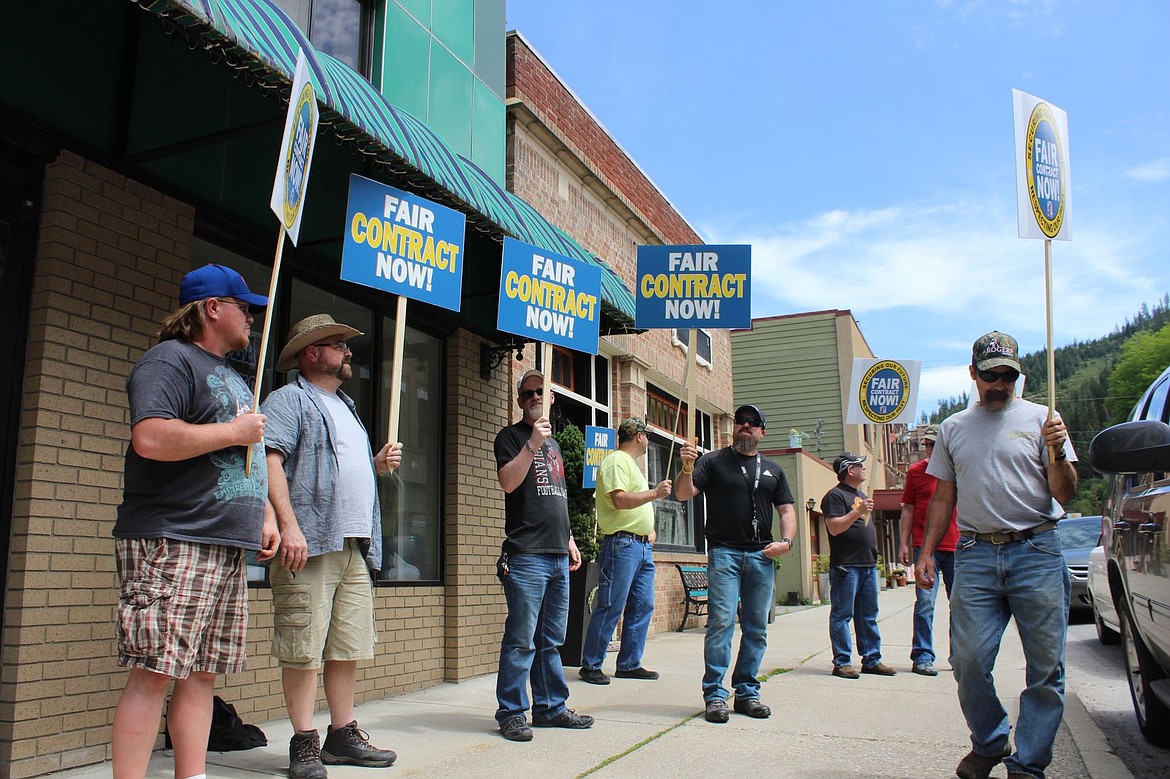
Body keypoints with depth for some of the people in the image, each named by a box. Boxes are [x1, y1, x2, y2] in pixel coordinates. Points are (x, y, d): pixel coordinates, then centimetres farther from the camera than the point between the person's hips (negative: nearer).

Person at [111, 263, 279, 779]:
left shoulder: (233, 377, 24)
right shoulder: (170, 359, -5)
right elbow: (150, 438, -22)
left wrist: (265, 515, 19)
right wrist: (232, 432, -12)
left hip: (228, 546, 9)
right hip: (172, 543, -9)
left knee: (203, 671, 9)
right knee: (156, 670, -8)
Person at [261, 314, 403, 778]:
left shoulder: (346, 407, 27)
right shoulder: (289, 399, 0)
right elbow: (271, 460, -14)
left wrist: (381, 464, 12)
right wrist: (288, 524, -23)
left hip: (356, 546, 8)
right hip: (310, 543, -8)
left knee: (348, 648, 10)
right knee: (303, 649, -4)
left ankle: (343, 735, 20)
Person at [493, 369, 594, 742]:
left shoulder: (553, 443, 22)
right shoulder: (511, 436, 1)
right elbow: (508, 482, -16)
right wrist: (532, 443, -23)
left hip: (558, 556, 7)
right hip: (526, 554, -7)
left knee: (551, 640, 12)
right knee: (521, 639, -6)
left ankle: (551, 707, 20)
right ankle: (511, 713, 2)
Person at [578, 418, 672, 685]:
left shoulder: (632, 464, 23)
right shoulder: (616, 462, -9)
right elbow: (620, 500, -21)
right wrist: (655, 493, -19)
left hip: (643, 546, 10)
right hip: (622, 543, -10)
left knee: (643, 606, 9)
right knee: (611, 607, -7)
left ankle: (629, 664, 17)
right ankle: (591, 665, 1)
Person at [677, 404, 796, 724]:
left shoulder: (772, 469, 17)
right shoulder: (713, 461, 6)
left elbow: (787, 509, 17)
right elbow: (684, 494, -4)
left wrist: (786, 541, -1)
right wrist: (687, 468, -23)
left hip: (762, 555, 4)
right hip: (724, 552, -4)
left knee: (757, 627, 7)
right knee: (721, 621, -11)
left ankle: (747, 691, 16)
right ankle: (714, 694, -5)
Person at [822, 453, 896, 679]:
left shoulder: (861, 495, 21)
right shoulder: (835, 495, -8)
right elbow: (834, 528, -18)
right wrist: (858, 511, -24)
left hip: (868, 565, 9)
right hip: (845, 566, -9)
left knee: (868, 615, 11)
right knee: (842, 615, -4)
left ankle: (872, 659, 17)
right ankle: (842, 662, -1)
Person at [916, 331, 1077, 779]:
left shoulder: (1040, 419, 6)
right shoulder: (953, 428, 15)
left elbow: (1064, 494, 2)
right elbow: (943, 498, 18)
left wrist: (1057, 453, -16)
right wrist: (927, 552, 12)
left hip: (1036, 553, -2)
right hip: (974, 556, 2)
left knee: (1045, 666, 1)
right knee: (968, 660, -2)